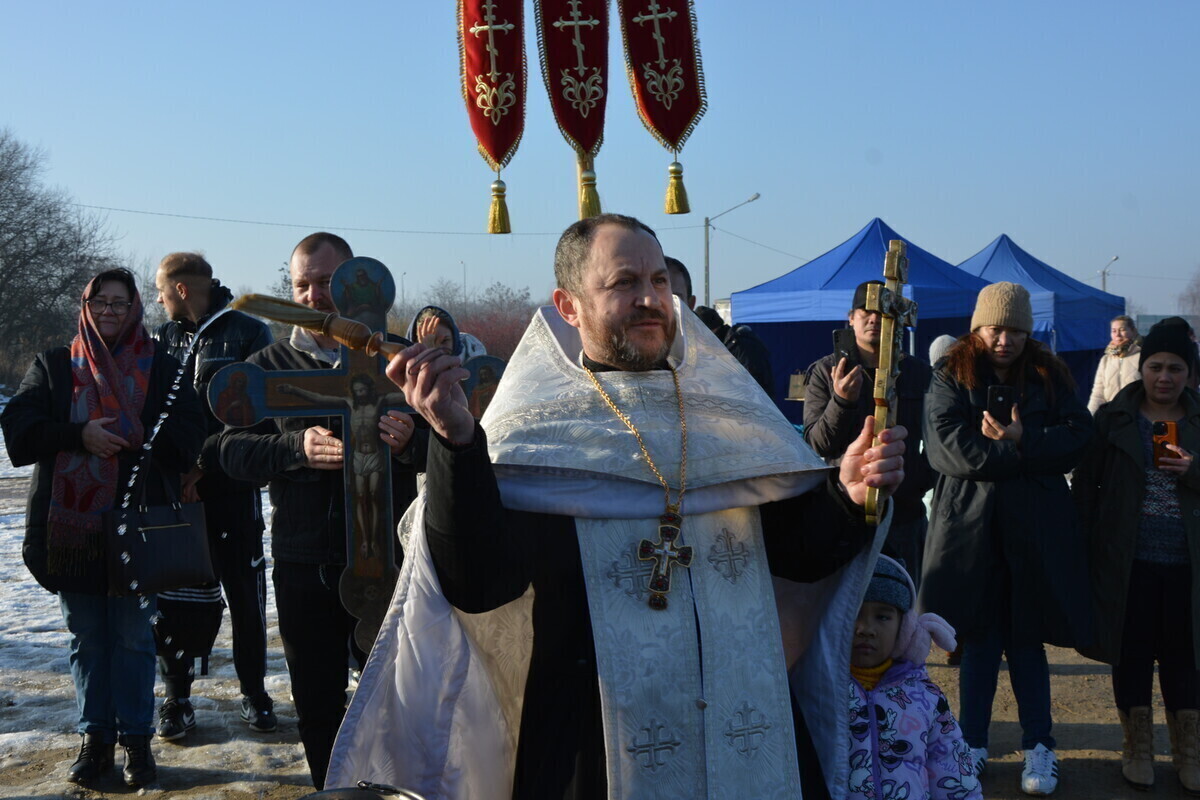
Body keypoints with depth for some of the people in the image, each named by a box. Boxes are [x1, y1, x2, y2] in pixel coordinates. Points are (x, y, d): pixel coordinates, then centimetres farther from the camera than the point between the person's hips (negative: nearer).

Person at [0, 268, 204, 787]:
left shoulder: (161, 368, 5)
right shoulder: (53, 367, 9)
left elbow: (188, 437, -5)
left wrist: (132, 438, -18)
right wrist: (79, 435, -16)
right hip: (70, 524, 2)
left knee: (133, 635, 3)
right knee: (87, 637, 9)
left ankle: (136, 740, 13)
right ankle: (95, 739, 19)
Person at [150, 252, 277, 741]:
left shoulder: (247, 333, -2)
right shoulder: (162, 338, 11)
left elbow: (256, 412, -8)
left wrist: (206, 458, -16)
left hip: (233, 482, -3)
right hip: (175, 484, 3)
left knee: (245, 589, 4)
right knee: (175, 591, 3)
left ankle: (254, 690, 18)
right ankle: (176, 697, 14)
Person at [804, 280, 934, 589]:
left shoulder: (919, 372, 9)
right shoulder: (824, 372, 1)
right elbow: (817, 445, -7)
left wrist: (918, 483, 1)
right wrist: (841, 400, -23)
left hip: (906, 514, 3)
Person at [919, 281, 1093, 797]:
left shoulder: (1048, 376, 9)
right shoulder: (951, 377, 1)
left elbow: (1078, 436, -1)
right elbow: (947, 446, -12)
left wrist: (1021, 441, -16)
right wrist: (1022, 457, -15)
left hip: (1036, 531, 1)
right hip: (971, 527, -1)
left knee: (1027, 641, 6)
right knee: (979, 641, 7)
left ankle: (1039, 749, 17)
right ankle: (972, 746, 19)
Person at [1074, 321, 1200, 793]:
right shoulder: (1114, 418, 2)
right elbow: (1086, 483, 2)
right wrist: (1087, 546, -4)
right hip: (1127, 560, -1)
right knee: (1132, 653, 7)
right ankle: (1138, 748, 23)